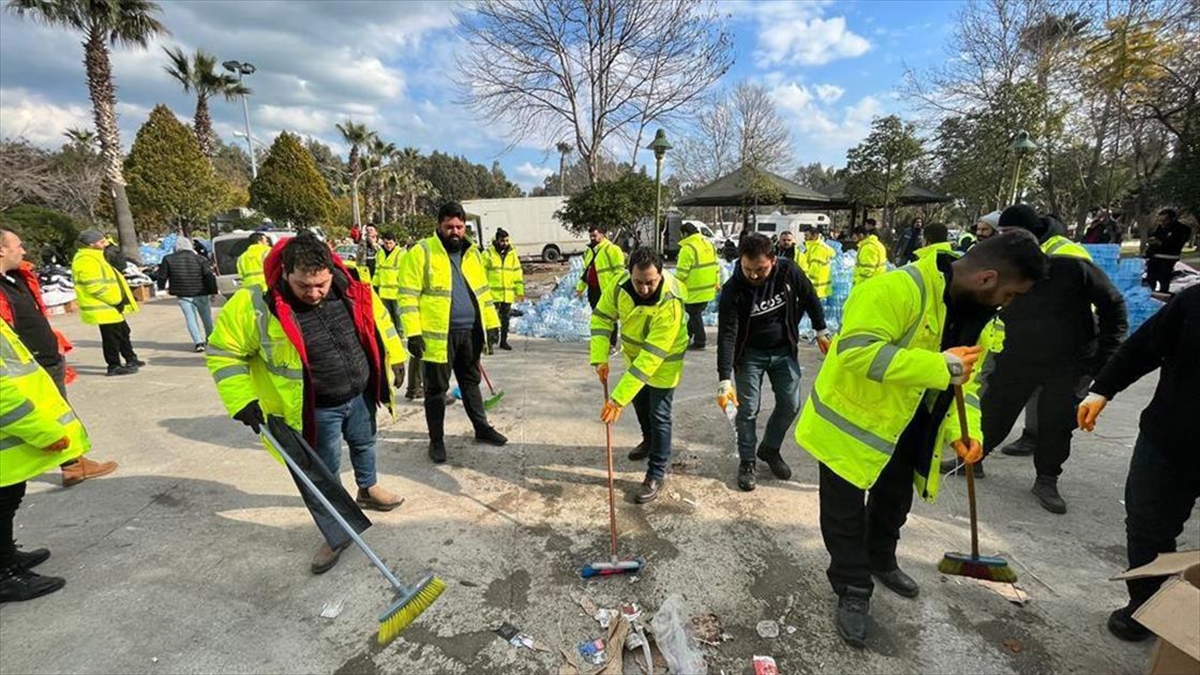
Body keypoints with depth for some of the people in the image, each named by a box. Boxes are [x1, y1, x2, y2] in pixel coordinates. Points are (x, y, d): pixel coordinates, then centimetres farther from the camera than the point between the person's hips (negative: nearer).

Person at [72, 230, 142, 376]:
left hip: (111, 306, 11)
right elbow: (94, 287, -25)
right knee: (112, 337, -3)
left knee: (123, 332, 20)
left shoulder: (94, 257, 15)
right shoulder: (86, 261, -19)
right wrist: (116, 301, -19)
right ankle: (114, 366, 5)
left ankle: (131, 359, 32)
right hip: (104, 308, -11)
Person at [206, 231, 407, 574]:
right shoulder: (256, 306, -25)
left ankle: (368, 489, 56)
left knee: (364, 444, 27)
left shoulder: (352, 290, -16)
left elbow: (379, 321, 3)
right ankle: (336, 537, 27)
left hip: (361, 395, 4)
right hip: (315, 410, -4)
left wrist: (395, 358, 10)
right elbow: (223, 350, -13)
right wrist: (242, 400, -19)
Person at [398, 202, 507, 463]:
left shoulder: (472, 253, 11)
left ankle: (482, 428, 33)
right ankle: (436, 440, 21)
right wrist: (413, 332, -17)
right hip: (438, 335, -5)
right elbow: (409, 295, -10)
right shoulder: (421, 252, -7)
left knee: (471, 382, 19)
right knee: (436, 389, 7)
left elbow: (482, 291, 17)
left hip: (470, 332, 5)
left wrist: (492, 323, 12)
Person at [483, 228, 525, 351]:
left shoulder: (512, 254, 9)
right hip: (492, 294, -4)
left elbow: (518, 273, 12)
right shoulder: (488, 254, -3)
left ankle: (504, 341, 24)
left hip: (508, 294, 4)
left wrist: (520, 291, 9)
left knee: (505, 318, 12)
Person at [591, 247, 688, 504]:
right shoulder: (620, 284, -24)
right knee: (639, 400, 24)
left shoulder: (670, 303, -39)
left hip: (663, 361, -6)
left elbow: (652, 356, -41)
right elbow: (602, 317, -10)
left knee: (659, 415, -2)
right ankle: (649, 441, 52)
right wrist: (600, 358, -22)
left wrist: (618, 398, -43)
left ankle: (656, 475, 17)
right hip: (634, 354, 6)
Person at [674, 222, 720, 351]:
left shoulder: (687, 248, -17)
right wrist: (717, 282, 22)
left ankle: (699, 342, 10)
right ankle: (686, 337, 32)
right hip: (708, 288, 8)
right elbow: (716, 265, 15)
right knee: (696, 314, 18)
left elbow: (682, 272, -19)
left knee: (695, 315, 4)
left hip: (694, 290, -8)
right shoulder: (709, 244, 10)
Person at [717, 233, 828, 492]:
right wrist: (725, 380, -35)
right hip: (750, 354, -3)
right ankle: (747, 461, 21)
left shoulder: (789, 271, -19)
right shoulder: (733, 290, -26)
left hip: (784, 351, 3)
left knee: (790, 405, 9)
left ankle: (770, 449, 32)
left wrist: (821, 332, 7)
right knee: (748, 410, 1)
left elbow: (810, 298, 1)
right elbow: (726, 335, -29)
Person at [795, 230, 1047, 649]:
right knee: (846, 511, 4)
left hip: (906, 426, 8)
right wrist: (938, 367, -38)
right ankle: (853, 591, 24)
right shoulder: (898, 288, -30)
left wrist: (963, 430, -7)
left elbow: (966, 379, 7)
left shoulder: (977, 311, 0)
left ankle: (881, 560, 51)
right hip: (852, 417, -8)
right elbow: (857, 350, -40)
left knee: (895, 499, 26)